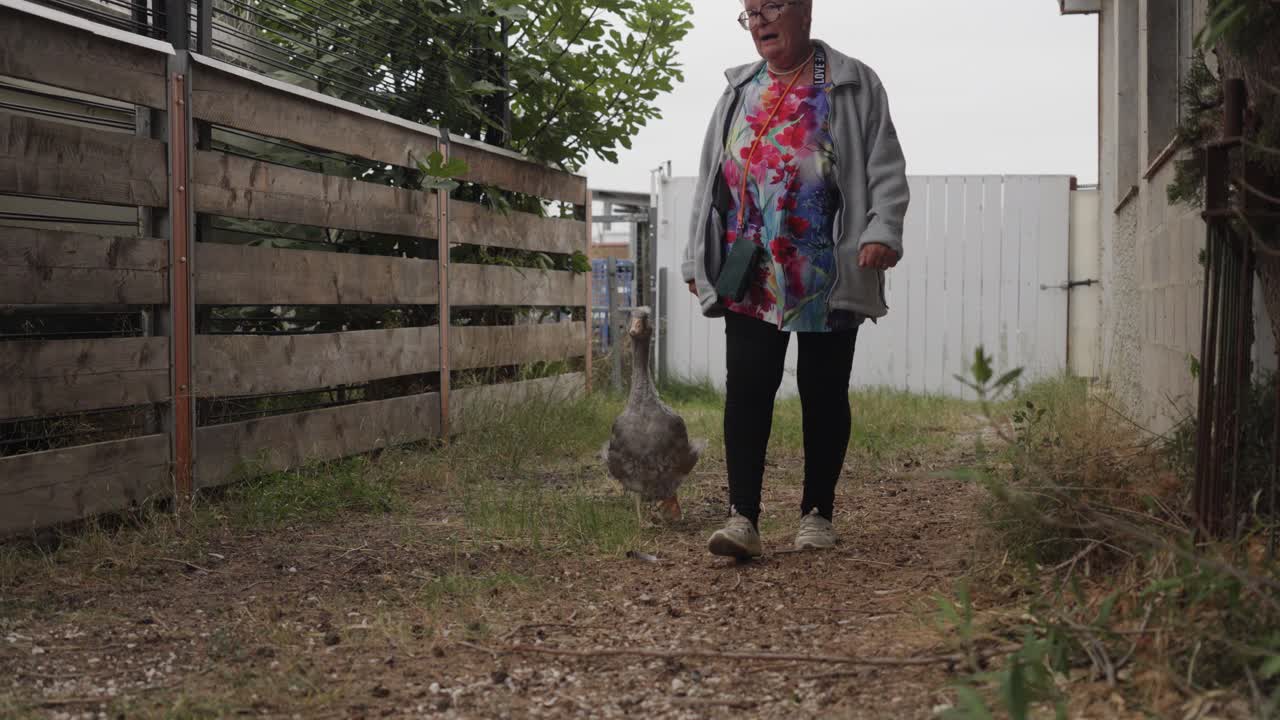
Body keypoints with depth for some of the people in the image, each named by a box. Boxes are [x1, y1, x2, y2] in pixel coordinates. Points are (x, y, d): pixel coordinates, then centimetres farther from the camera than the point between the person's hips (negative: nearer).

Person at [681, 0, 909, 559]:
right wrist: (697, 259, 14)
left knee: (824, 392, 5)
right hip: (749, 274, 3)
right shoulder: (738, 92, 17)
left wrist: (882, 232, -17)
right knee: (746, 389, -7)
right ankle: (742, 517, -8)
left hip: (828, 277, -2)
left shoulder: (854, 86, 5)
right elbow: (710, 179, 19)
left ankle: (817, 513, 16)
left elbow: (886, 170, -1)